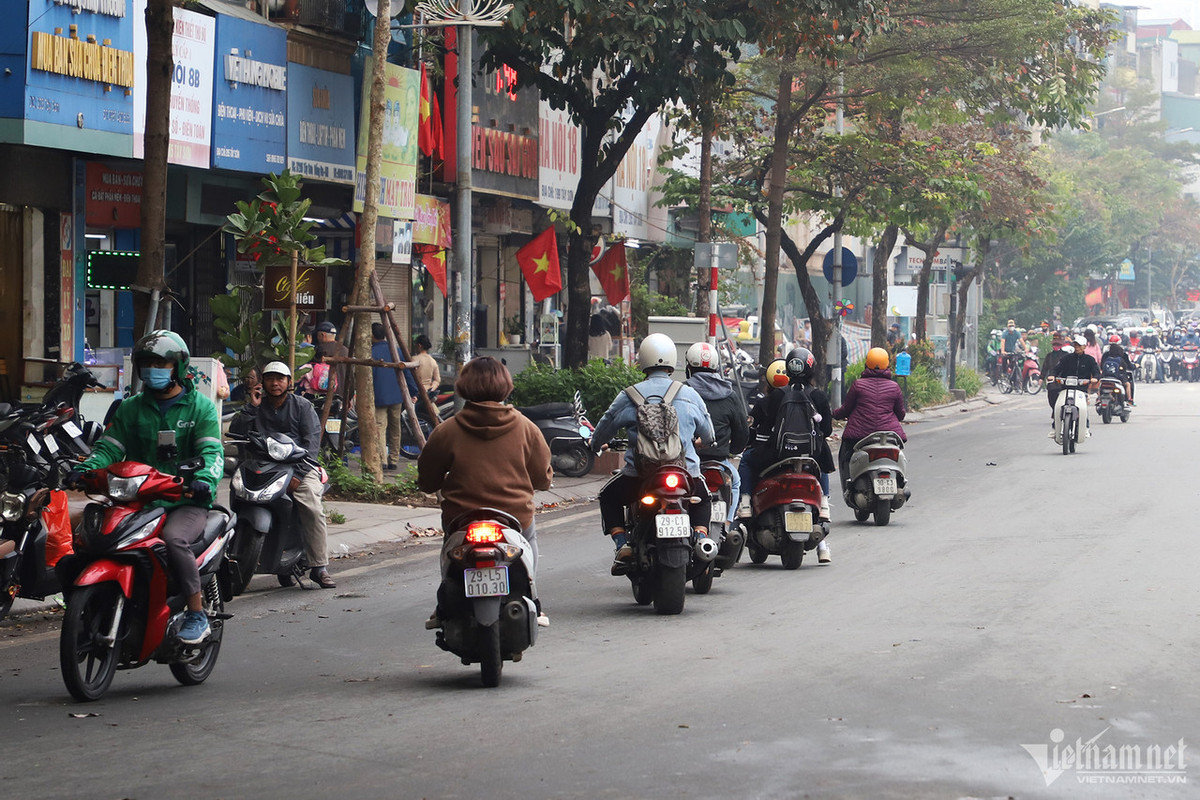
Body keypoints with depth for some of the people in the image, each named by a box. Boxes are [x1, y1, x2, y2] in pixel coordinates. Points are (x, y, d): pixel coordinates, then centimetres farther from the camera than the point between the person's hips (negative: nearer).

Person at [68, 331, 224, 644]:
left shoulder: (201, 407, 6)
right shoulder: (130, 408, 18)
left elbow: (212, 451, -7)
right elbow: (110, 447, 9)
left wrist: (204, 478, -30)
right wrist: (85, 468, -13)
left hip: (187, 501, -4)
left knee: (173, 538, -34)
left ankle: (197, 614, -22)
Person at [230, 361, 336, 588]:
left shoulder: (303, 406, 10)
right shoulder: (257, 406, 18)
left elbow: (311, 441, 0)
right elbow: (236, 432, 7)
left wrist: (297, 474, -12)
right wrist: (251, 407, -2)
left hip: (300, 467, -1)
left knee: (312, 510, -27)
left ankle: (319, 568, -23)